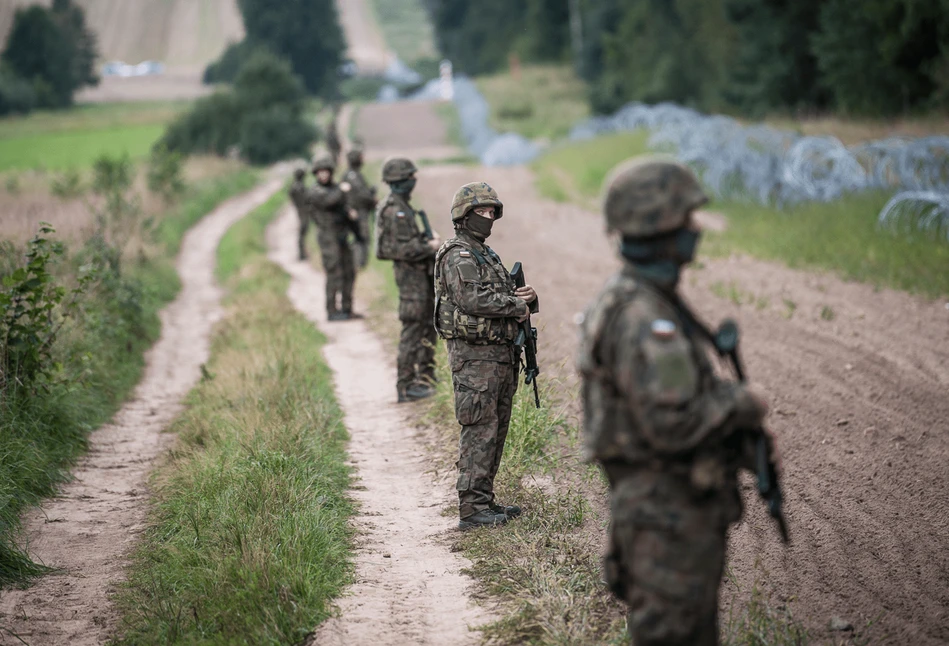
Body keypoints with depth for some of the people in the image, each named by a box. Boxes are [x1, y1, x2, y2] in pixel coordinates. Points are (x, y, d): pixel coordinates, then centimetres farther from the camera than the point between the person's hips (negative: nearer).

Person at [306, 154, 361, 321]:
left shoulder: (335, 189, 15)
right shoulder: (314, 192, -8)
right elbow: (327, 201, -25)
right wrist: (342, 191, -12)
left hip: (342, 237, 8)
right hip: (328, 237, -8)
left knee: (349, 274, 9)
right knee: (334, 275, -9)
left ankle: (346, 309, 17)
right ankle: (332, 312, -5)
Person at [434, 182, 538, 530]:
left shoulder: (486, 254, 20)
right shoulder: (458, 256, -10)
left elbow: (506, 296, 21)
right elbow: (472, 299, -24)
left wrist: (527, 296, -3)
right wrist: (517, 306, -14)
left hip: (500, 355, 10)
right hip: (474, 356, -10)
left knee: (496, 429, 13)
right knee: (479, 431, -10)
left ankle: (485, 500, 20)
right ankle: (471, 508, -8)